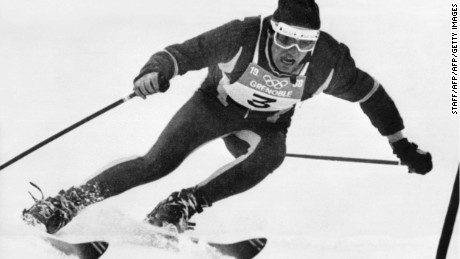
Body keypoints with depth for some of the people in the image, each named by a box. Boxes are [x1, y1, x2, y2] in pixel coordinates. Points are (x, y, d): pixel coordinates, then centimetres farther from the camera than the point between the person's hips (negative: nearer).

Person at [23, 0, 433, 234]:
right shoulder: (242, 37, -32)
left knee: (271, 155, -33)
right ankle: (69, 202, -3)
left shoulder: (327, 62, -24)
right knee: (158, 163, -18)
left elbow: (369, 93, -7)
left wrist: (402, 145, 0)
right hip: (217, 102, -2)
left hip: (266, 123, 3)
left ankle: (183, 206, -26)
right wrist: (156, 71, -53)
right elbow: (182, 53, -29)